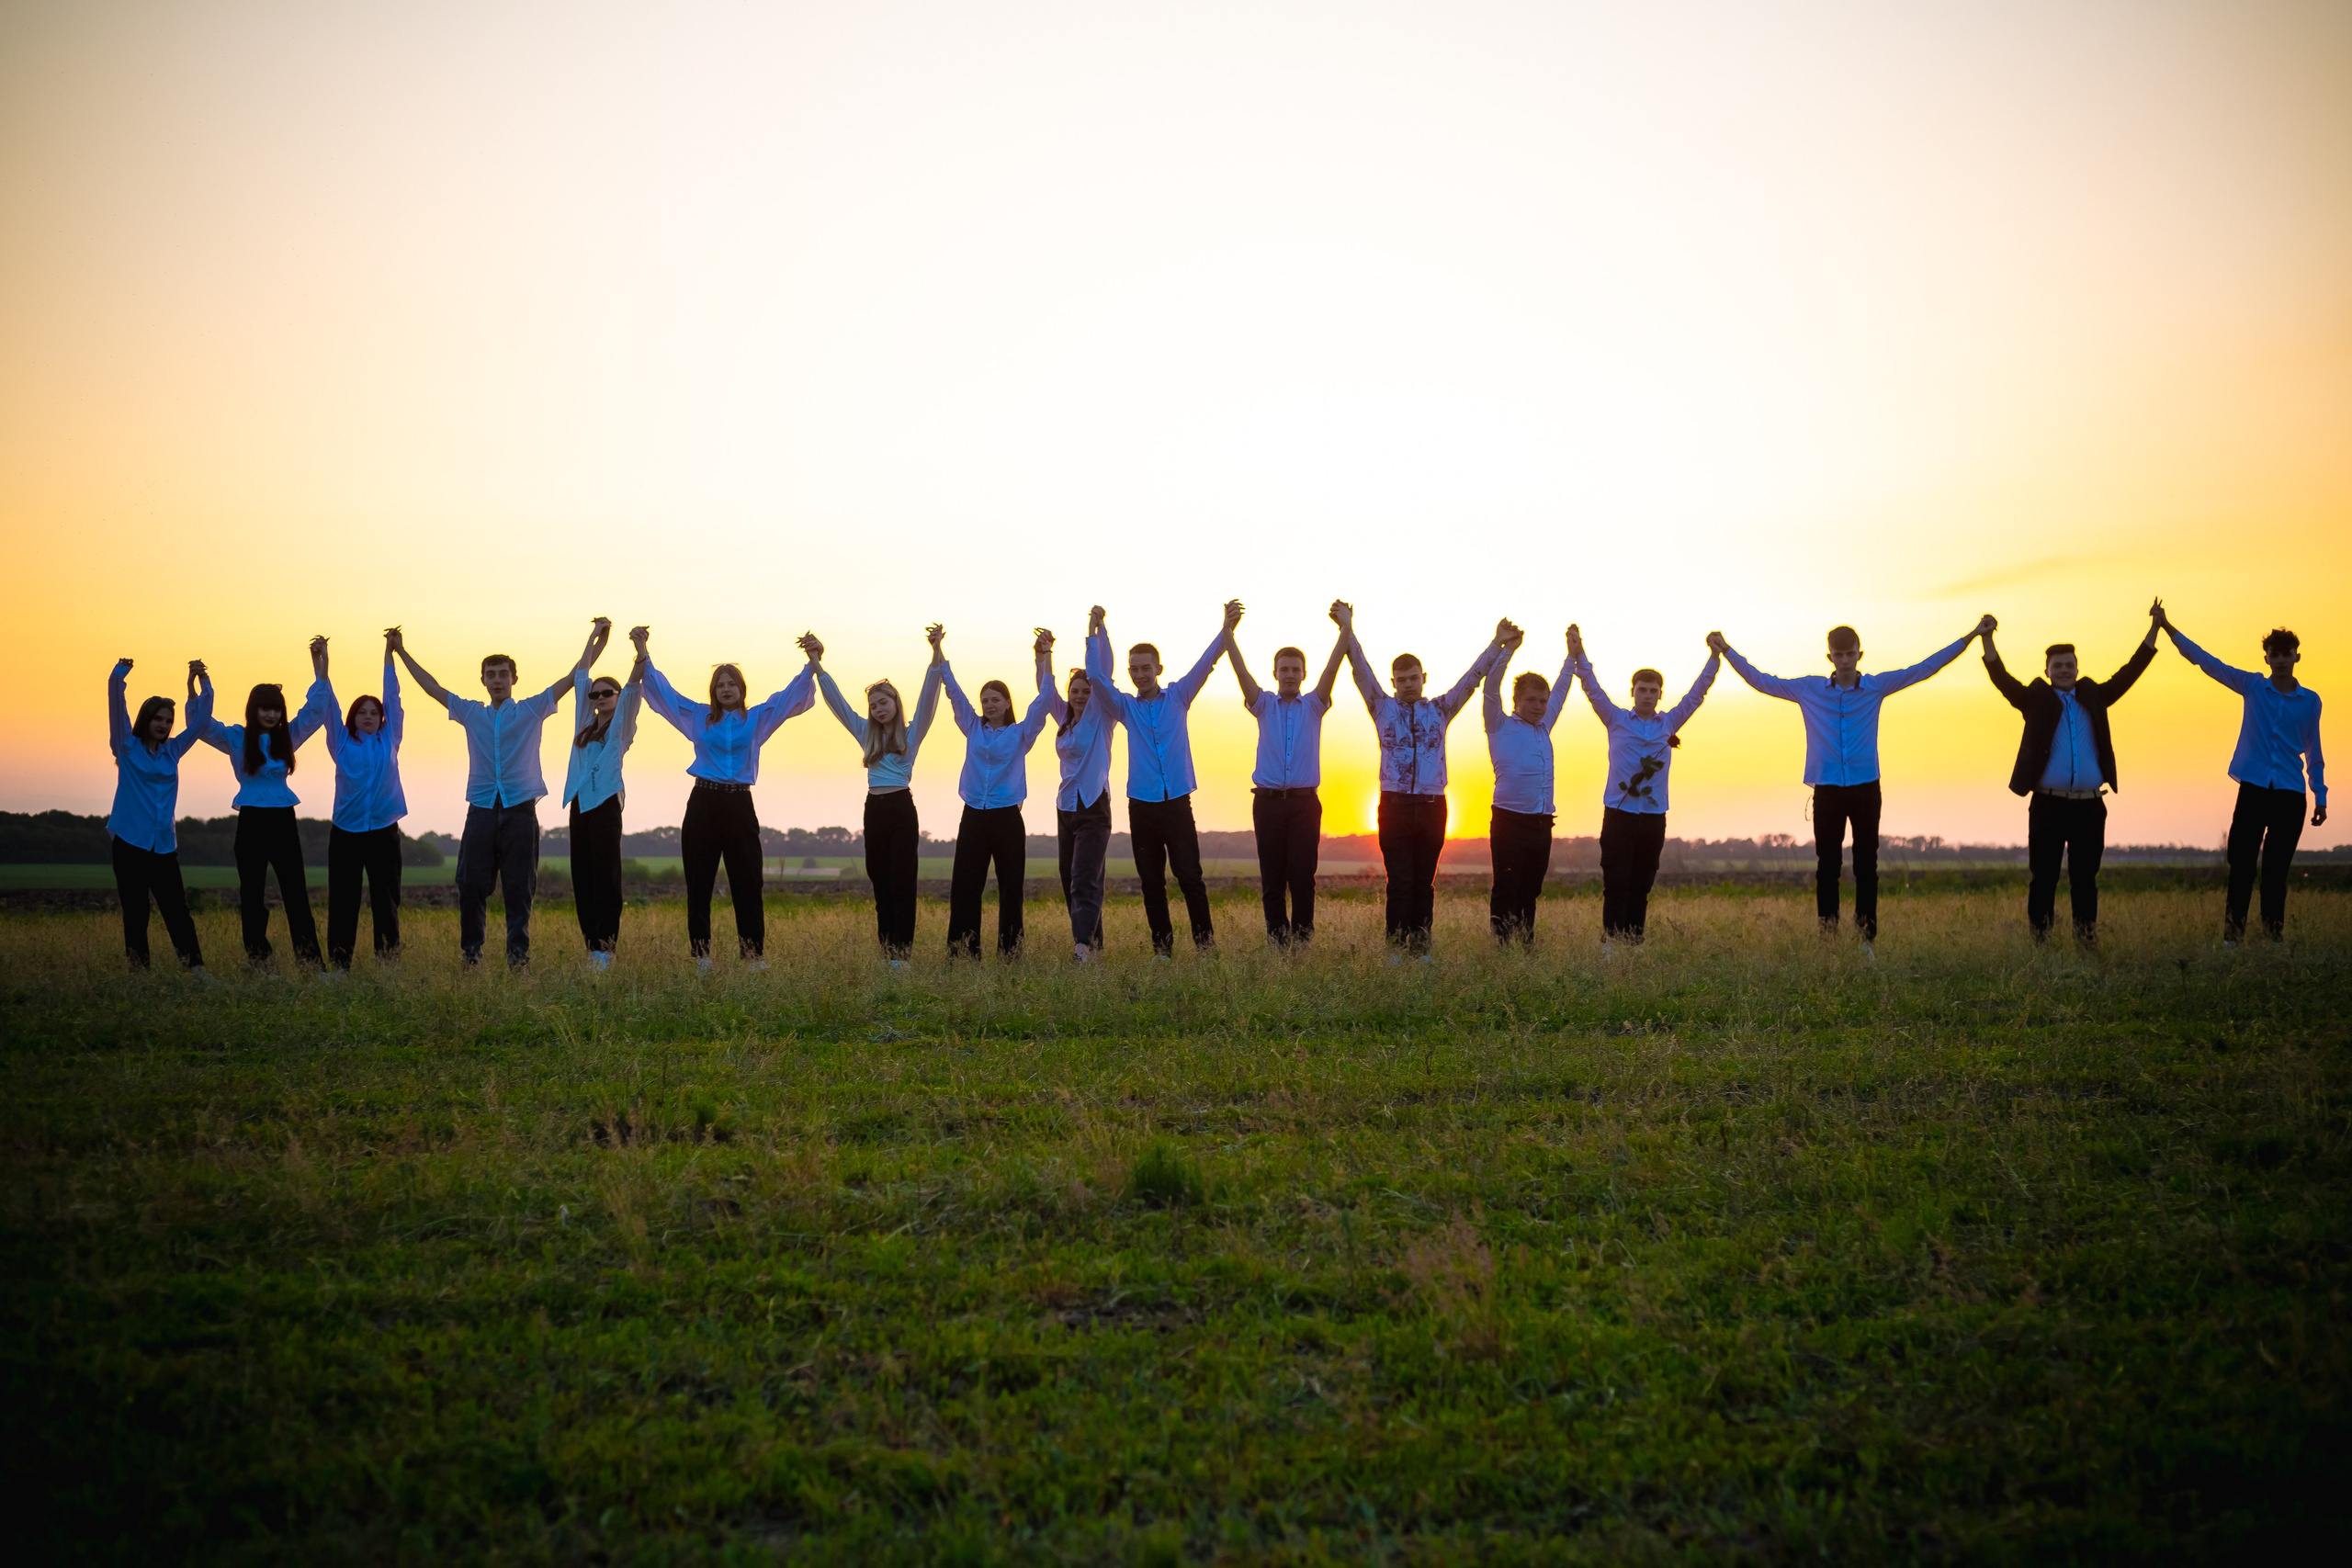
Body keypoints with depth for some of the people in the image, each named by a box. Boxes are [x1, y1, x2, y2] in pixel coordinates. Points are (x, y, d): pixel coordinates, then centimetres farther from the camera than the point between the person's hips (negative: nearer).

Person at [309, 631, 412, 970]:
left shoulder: (389, 741, 8)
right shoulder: (342, 743, 7)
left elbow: (392, 697, 7)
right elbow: (327, 705, 1)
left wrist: (389, 653, 4)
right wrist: (322, 663, -8)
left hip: (383, 831, 0)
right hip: (346, 832, 0)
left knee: (386, 901, 2)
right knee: (343, 901, 0)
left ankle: (388, 961, 5)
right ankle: (339, 963, 3)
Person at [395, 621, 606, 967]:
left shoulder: (532, 710, 9)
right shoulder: (471, 713, 16)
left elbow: (574, 676, 7)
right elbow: (431, 686, 22)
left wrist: (595, 638, 1)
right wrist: (402, 652, 24)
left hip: (520, 809, -2)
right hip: (481, 809, 2)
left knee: (519, 888, -1)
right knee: (471, 885, -1)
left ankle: (518, 955, 2)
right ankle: (470, 954, 5)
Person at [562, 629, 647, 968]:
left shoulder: (622, 724, 5)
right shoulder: (586, 724, 19)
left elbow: (633, 685, -9)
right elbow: (580, 677, 24)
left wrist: (641, 649, -22)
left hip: (606, 803, -6)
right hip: (580, 803, 6)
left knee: (605, 877, -8)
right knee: (582, 878, 3)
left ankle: (605, 948, -11)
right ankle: (591, 946, 6)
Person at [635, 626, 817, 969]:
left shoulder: (757, 719, 7)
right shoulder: (698, 717, 9)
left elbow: (792, 695, 1)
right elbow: (661, 689, 9)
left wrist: (812, 664, -14)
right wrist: (643, 653, -1)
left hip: (739, 805, -1)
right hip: (703, 803, 1)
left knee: (747, 884, -2)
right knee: (698, 884, 3)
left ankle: (754, 957, 2)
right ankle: (700, 957, 9)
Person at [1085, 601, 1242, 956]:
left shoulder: (1178, 697, 8)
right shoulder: (1125, 707, 10)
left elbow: (1204, 665, -1)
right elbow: (1096, 676, 1)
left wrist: (1226, 630, -14)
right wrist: (1095, 631, -5)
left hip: (1177, 804, -2)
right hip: (1142, 806, 2)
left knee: (1190, 877, -8)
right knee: (1152, 883, 4)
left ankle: (1205, 943, -5)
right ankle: (1162, 948, 9)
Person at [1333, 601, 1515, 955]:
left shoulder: (1440, 710, 12)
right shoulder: (1383, 708, 8)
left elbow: (1472, 677, 6)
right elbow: (1362, 670, -1)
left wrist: (1497, 644, -3)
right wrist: (1347, 630, -13)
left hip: (1432, 806, 2)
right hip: (1395, 804, -1)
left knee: (1424, 883, 5)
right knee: (1400, 882, -5)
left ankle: (1421, 950, 9)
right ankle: (1396, 950, -3)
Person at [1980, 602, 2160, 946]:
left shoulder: (2094, 697, 14)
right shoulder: (2035, 699, 6)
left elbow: (2130, 672, 13)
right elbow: (2002, 679, -4)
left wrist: (2154, 628, 7)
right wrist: (1987, 639, -17)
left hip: (2089, 805, 2)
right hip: (2047, 804, -2)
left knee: (2085, 879, 7)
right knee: (2043, 879, 0)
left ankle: (2088, 942, 10)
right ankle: (2039, 943, 3)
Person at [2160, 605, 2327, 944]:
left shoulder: (2310, 701, 5)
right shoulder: (2253, 686, 4)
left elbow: (2313, 752, 13)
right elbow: (2205, 660, 0)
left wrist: (2320, 796, 11)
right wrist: (2168, 628, -8)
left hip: (2290, 795, 0)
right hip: (2253, 788, 0)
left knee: (2276, 872, 5)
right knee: (2242, 867, -2)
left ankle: (2273, 938, 9)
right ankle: (2232, 937, -1)